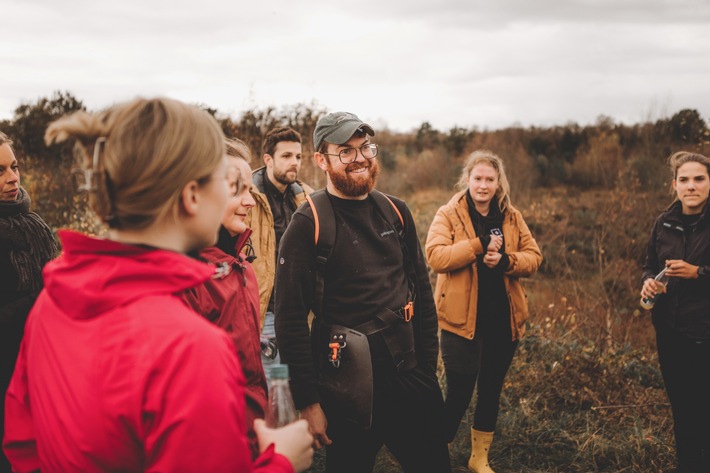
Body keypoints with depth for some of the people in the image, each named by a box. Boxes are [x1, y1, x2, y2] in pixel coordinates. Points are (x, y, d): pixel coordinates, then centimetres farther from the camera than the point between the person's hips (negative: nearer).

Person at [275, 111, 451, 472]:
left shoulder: (395, 212, 5)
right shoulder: (308, 224, -11)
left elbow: (422, 291, 12)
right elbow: (290, 319, -13)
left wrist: (428, 367, 10)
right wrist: (307, 402, -14)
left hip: (408, 374, 5)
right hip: (348, 383, -5)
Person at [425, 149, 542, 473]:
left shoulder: (511, 217, 7)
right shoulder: (448, 215, -5)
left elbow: (534, 257, 2)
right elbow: (435, 256, -19)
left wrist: (505, 260, -17)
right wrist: (480, 245, -24)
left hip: (503, 319, 5)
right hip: (463, 320, -4)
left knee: (491, 391, 15)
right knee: (459, 393, -2)